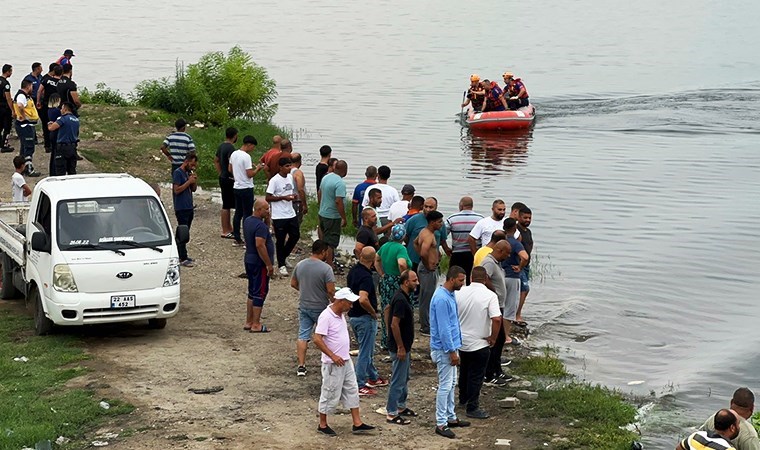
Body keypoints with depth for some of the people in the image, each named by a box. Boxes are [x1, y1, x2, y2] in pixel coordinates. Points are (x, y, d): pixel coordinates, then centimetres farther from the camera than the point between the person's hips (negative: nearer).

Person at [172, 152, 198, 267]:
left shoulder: (188, 172, 13)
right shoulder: (178, 173, -12)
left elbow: (193, 189, 18)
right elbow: (177, 190, -19)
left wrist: (194, 181, -1)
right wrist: (189, 181, -18)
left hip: (189, 207, 8)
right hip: (181, 209, -8)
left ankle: (183, 256, 18)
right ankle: (182, 259, -6)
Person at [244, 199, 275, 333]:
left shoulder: (247, 220, 8)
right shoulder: (260, 225, -22)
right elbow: (260, 245, -27)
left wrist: (267, 220, 4)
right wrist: (269, 265, -22)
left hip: (249, 260, 10)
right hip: (259, 263, -10)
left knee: (252, 292, 17)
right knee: (260, 293, -2)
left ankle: (249, 322, 23)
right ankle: (256, 325, 1)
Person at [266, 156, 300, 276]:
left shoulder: (290, 177, 7)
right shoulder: (274, 180, -15)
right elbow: (268, 198, -14)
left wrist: (294, 196, -2)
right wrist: (284, 197, -22)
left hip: (291, 214, 7)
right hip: (279, 216, -7)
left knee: (295, 236, 11)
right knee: (281, 240, 3)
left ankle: (283, 257, 32)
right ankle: (281, 265, 15)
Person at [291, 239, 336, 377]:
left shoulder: (300, 265, 0)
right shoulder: (326, 268, -18)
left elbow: (293, 284, 10)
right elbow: (330, 290, -21)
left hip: (304, 306, 4)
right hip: (320, 308, -4)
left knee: (303, 335, 6)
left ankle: (301, 366, 2)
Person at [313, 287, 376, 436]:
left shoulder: (340, 314, 6)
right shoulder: (326, 316, -21)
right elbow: (317, 340, -25)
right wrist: (333, 356, -25)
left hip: (346, 361, 9)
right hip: (333, 364, -9)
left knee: (352, 391, 11)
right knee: (330, 394, 2)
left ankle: (357, 424, 16)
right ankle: (323, 425, 16)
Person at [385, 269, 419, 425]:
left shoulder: (403, 297, 7)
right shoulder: (400, 300, -24)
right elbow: (394, 325, -26)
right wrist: (400, 347, -21)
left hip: (405, 346, 10)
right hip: (399, 347, -10)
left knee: (404, 378, 21)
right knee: (398, 380, -3)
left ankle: (401, 406, 33)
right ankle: (391, 414, 4)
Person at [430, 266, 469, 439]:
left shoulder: (450, 295, 8)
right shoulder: (441, 299, -23)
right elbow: (444, 328, -24)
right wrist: (452, 351, -21)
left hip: (451, 346, 10)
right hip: (444, 349, -10)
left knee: (451, 384, 16)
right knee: (445, 385, -5)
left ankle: (451, 417, 26)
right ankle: (441, 423, 1)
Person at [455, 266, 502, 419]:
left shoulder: (460, 293, -4)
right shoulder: (490, 296, -18)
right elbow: (497, 319, -27)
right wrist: (493, 338, -13)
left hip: (461, 341, 5)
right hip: (480, 344, -5)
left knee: (464, 371, 25)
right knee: (476, 376, 6)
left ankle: (463, 399, 41)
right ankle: (472, 408, 11)